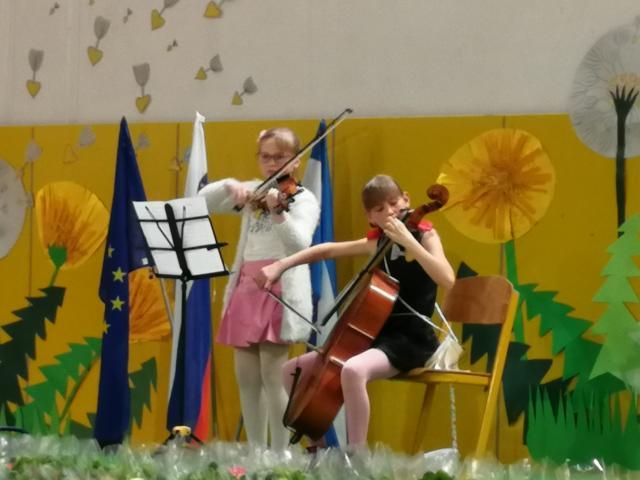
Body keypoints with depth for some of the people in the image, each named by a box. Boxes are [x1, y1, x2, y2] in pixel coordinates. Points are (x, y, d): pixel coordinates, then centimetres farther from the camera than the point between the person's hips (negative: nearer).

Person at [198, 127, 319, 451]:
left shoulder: (302, 199, -1)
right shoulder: (251, 192, 15)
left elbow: (299, 242, -19)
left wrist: (278, 212, -37)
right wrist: (230, 186, -11)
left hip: (280, 292, -6)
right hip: (246, 288, 6)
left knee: (272, 375, -11)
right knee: (246, 377, 6)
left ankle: (280, 455, -7)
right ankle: (256, 452, 13)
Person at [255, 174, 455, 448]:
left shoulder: (424, 235, -6)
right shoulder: (377, 242, 12)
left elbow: (447, 280, -24)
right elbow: (327, 250, 22)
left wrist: (408, 240, -26)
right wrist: (280, 266, 13)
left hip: (410, 338, -8)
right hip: (377, 334, 8)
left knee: (353, 370, -39)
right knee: (292, 371, 10)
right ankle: (317, 445, 21)